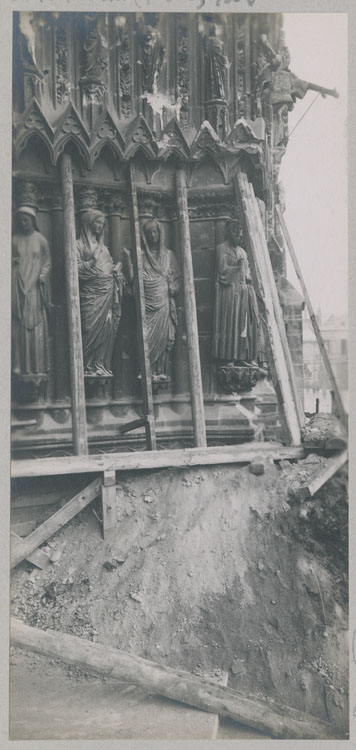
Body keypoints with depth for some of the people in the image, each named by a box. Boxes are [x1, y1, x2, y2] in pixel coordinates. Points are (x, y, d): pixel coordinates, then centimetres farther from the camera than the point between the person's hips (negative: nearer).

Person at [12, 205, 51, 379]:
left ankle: (39, 367, 3)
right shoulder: (15, 239, 9)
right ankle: (20, 366, 1)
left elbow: (47, 262, 7)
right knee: (19, 327, -3)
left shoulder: (41, 240, 6)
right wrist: (12, 262, -7)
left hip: (35, 287, -1)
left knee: (37, 326, -2)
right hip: (18, 287, 1)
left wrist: (43, 275, -9)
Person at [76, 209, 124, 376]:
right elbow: (77, 267, -6)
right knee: (91, 328, -10)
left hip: (107, 293, 6)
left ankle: (102, 364, 2)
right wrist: (91, 263, -20)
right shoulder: (79, 245, 5)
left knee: (107, 328, -2)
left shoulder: (103, 247, 24)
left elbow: (110, 267, 24)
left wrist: (117, 270, 3)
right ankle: (88, 365, -5)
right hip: (90, 293, -5)